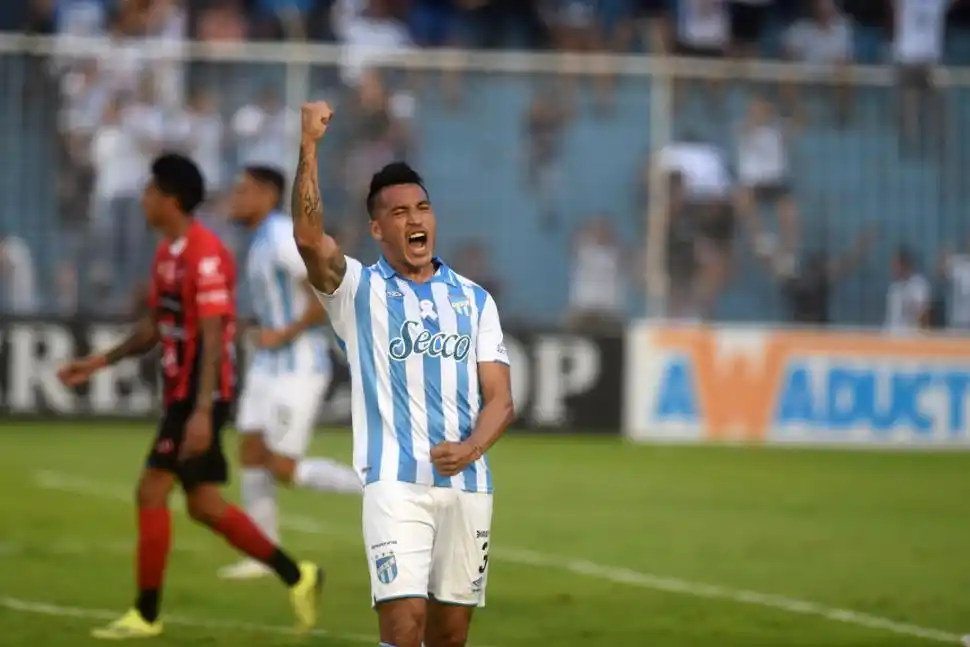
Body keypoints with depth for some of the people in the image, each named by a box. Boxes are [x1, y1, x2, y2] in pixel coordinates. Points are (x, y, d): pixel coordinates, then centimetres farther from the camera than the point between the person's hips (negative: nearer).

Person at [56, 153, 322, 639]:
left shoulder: (205, 256, -18)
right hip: (180, 392, 10)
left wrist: (202, 411, -27)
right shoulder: (168, 252, 12)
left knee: (151, 492, -7)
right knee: (204, 505, 11)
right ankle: (296, 576, 19)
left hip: (199, 395, -10)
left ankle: (146, 615, 1)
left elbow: (212, 338, -22)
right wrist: (99, 362, 16)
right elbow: (156, 327, 21)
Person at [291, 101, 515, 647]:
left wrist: (470, 448, -13)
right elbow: (309, 237, -17)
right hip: (395, 481, -4)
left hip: (467, 482, 4)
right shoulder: (360, 290, 3)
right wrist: (309, 146, -25)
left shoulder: (475, 300, 13)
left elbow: (500, 398, 7)